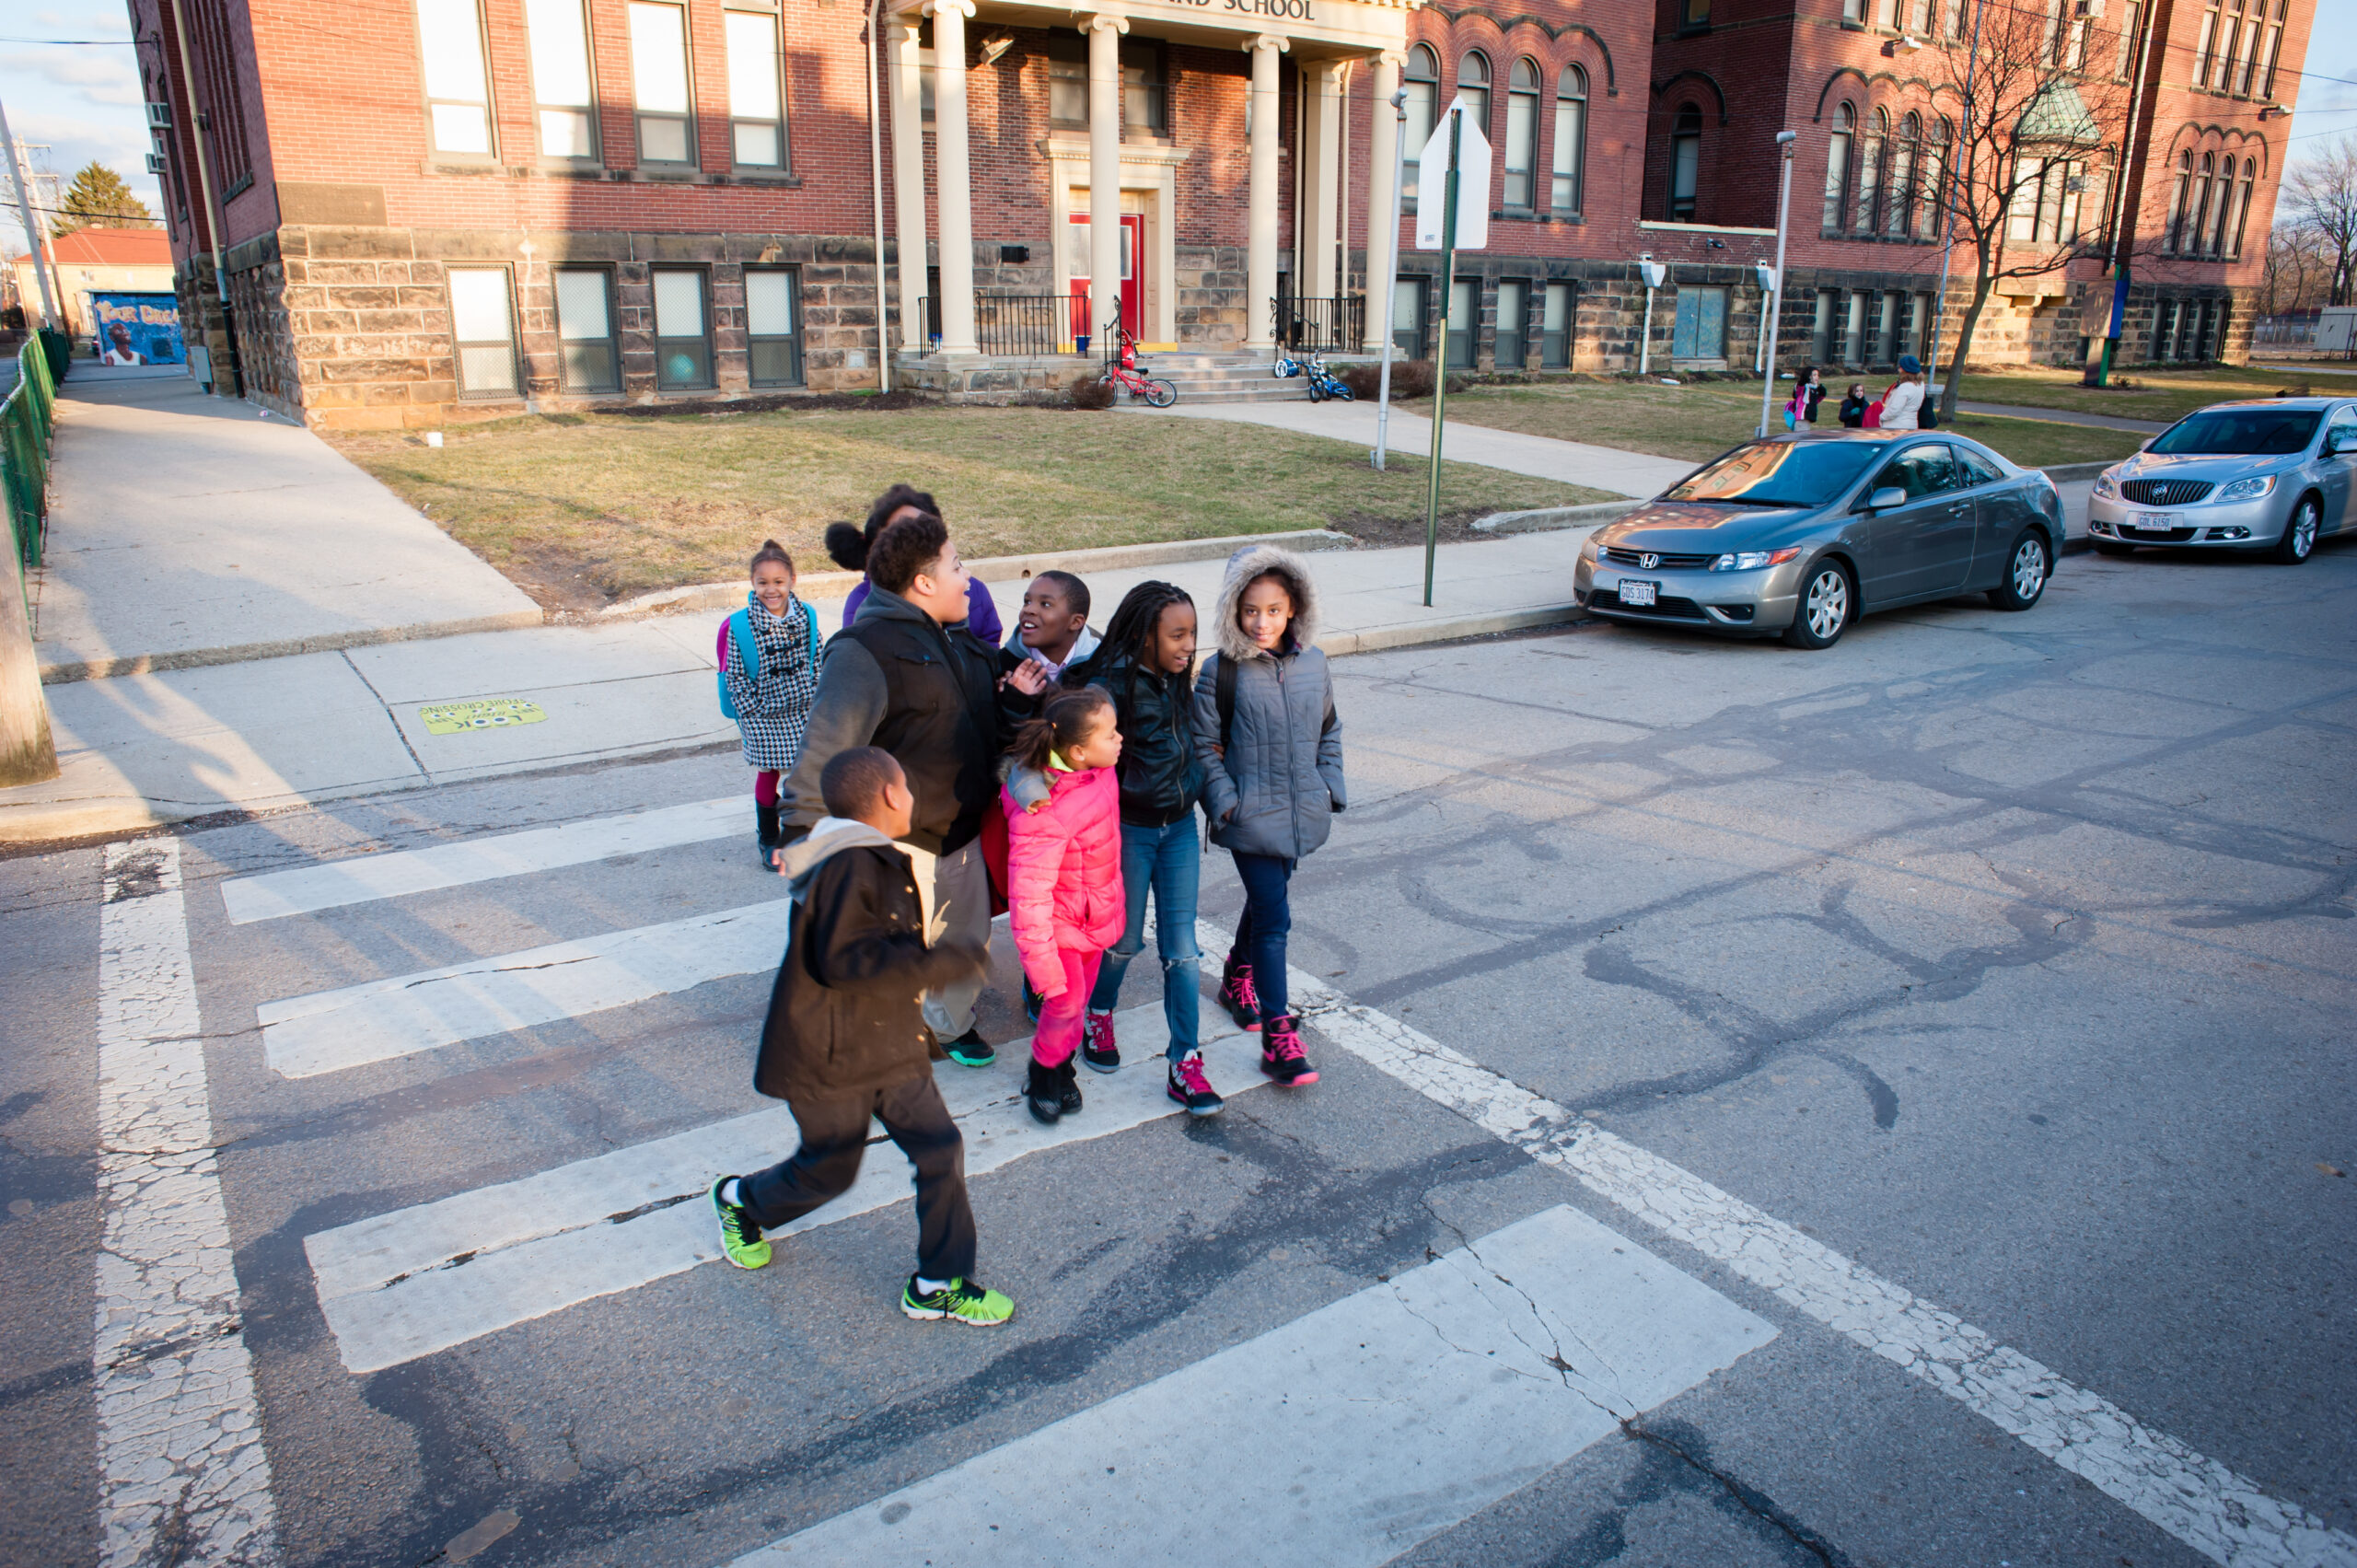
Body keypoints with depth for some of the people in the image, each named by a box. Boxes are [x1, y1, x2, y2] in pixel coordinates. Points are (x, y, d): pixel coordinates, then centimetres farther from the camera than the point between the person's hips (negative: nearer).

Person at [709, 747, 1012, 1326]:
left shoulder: (879, 861, 8)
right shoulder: (848, 868, -24)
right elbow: (845, 961, -32)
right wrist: (944, 962, -29)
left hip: (890, 1046, 8)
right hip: (829, 1059, -8)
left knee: (940, 1149, 2)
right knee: (829, 1170, 10)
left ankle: (939, 1284, 15)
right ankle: (741, 1201, 41)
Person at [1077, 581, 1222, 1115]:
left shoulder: (1175, 682, 3)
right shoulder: (1111, 686, -19)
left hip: (1180, 828, 5)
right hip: (1129, 830, -5)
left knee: (1181, 948, 3)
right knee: (1125, 940, 12)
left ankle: (1185, 1066, 9)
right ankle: (1097, 1017, 41)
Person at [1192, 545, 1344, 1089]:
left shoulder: (1313, 665, 2)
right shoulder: (1221, 672, -12)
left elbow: (1328, 732, 15)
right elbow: (1204, 746, -6)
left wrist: (1329, 787, 8)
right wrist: (1225, 800, -12)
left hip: (1301, 814, 5)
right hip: (1252, 817, -5)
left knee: (1264, 902, 22)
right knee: (1274, 919, -8)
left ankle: (1237, 978, 48)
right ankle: (1279, 1040, -3)